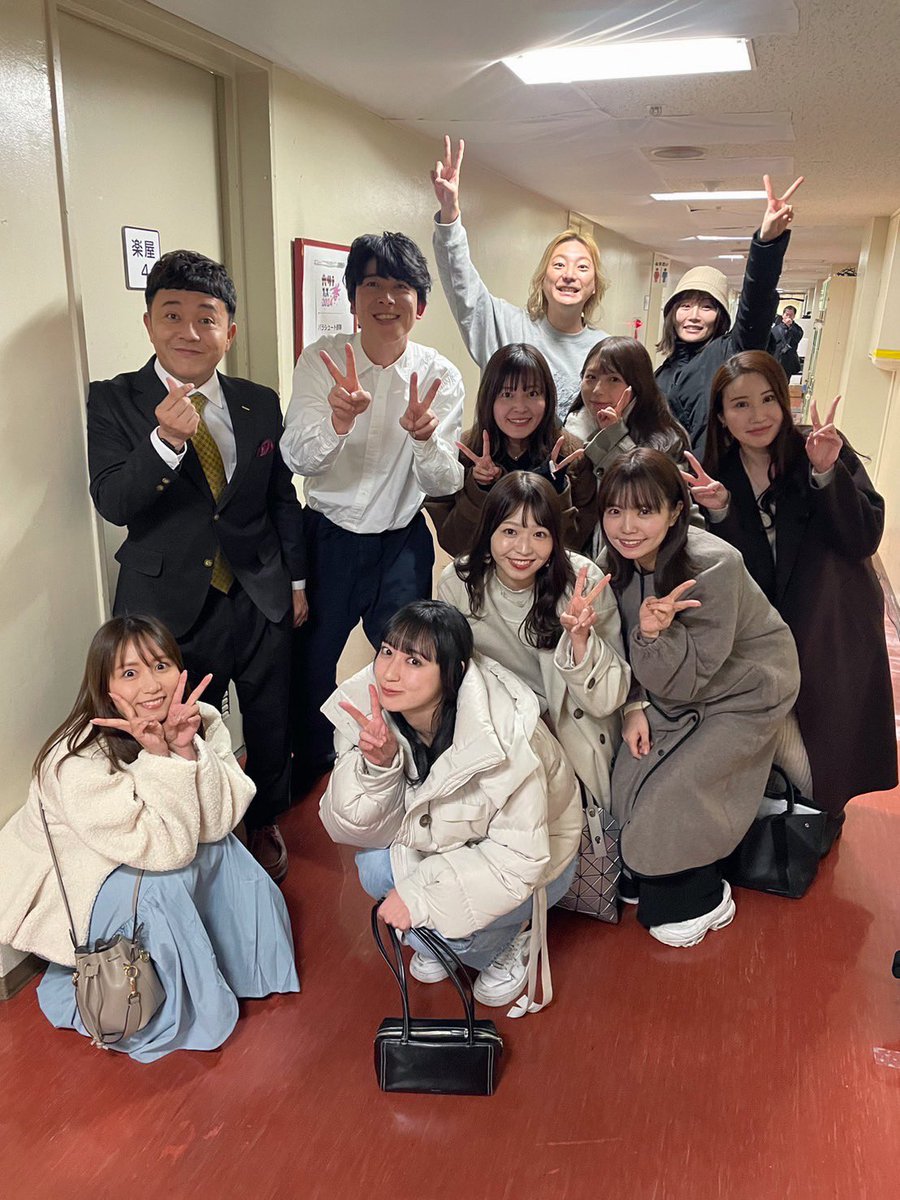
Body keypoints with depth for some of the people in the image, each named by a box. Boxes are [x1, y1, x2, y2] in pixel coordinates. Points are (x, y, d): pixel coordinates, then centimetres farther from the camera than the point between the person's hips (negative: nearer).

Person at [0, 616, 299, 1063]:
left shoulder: (201, 722, -14)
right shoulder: (80, 761, -32)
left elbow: (219, 820, -21)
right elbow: (162, 850, -33)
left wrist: (187, 749, -33)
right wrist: (157, 756, -40)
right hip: (58, 889, -6)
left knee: (220, 847, -12)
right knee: (160, 885, -29)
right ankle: (155, 1022, -5)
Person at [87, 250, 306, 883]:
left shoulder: (260, 403, 3)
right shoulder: (115, 401, -6)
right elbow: (111, 503, -18)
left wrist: (297, 579, 11)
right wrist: (164, 441, -34)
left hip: (261, 600, 3)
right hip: (170, 609, -3)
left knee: (272, 726, 18)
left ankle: (265, 823, 45)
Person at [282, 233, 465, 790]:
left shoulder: (441, 376, -9)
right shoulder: (322, 360, -10)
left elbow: (447, 484, -12)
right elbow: (297, 459, -17)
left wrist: (425, 436, -33)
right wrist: (339, 421, -37)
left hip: (403, 541, 0)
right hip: (329, 536, 0)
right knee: (313, 661, 15)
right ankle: (313, 761, 43)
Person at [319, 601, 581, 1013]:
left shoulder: (502, 736, -35)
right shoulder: (369, 710, -21)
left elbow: (521, 858, -26)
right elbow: (357, 828, -17)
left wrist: (419, 892, -28)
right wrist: (376, 764, -36)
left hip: (534, 857, -5)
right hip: (441, 839, 5)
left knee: (440, 927, -25)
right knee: (375, 869, -21)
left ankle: (514, 937, 8)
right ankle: (433, 942, 10)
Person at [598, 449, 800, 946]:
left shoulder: (712, 567, -33)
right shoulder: (619, 560, -14)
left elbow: (688, 679, -28)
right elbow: (628, 649, 0)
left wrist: (656, 632, -45)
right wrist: (636, 706, -12)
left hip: (746, 690, -6)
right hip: (674, 690, 6)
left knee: (669, 792, -11)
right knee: (626, 776, -3)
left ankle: (701, 900, 17)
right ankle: (651, 880, 25)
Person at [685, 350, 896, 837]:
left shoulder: (824, 450, -11)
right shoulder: (719, 473, -3)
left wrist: (826, 473, -31)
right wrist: (720, 512, -24)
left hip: (834, 633, -1)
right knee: (790, 764, 3)